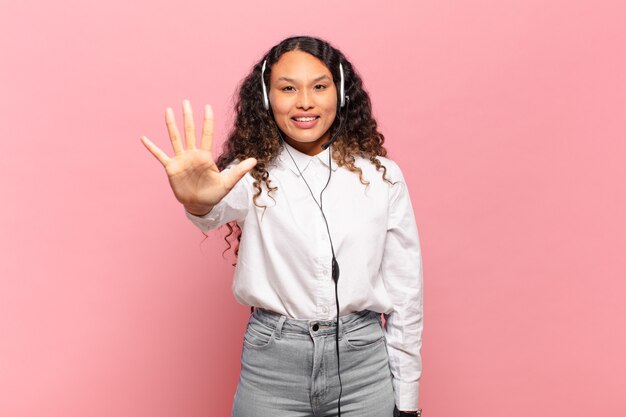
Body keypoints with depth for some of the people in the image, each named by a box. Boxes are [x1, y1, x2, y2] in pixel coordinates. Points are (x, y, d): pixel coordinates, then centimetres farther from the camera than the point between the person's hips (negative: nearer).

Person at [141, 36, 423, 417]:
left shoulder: (382, 176, -2)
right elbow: (220, 207, -29)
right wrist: (198, 200, -53)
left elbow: (405, 290, 1)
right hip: (271, 370, 0)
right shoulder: (253, 175, -4)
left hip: (363, 363, 1)